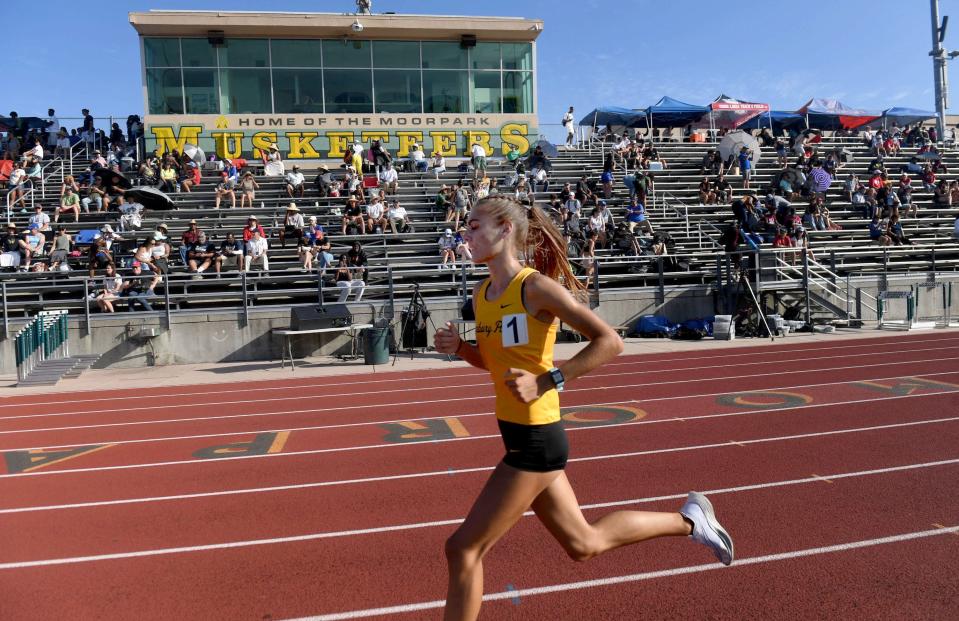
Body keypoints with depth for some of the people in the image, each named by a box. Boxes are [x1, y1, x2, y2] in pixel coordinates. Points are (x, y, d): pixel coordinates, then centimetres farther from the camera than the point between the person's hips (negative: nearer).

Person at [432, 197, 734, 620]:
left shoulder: (536, 286, -16)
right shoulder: (481, 296, 7)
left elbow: (609, 342, -17)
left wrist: (547, 381, -23)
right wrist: (459, 348, 0)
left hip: (536, 440, -9)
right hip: (520, 436, 9)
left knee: (463, 549, 0)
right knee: (584, 544, 22)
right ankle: (688, 520, 38)